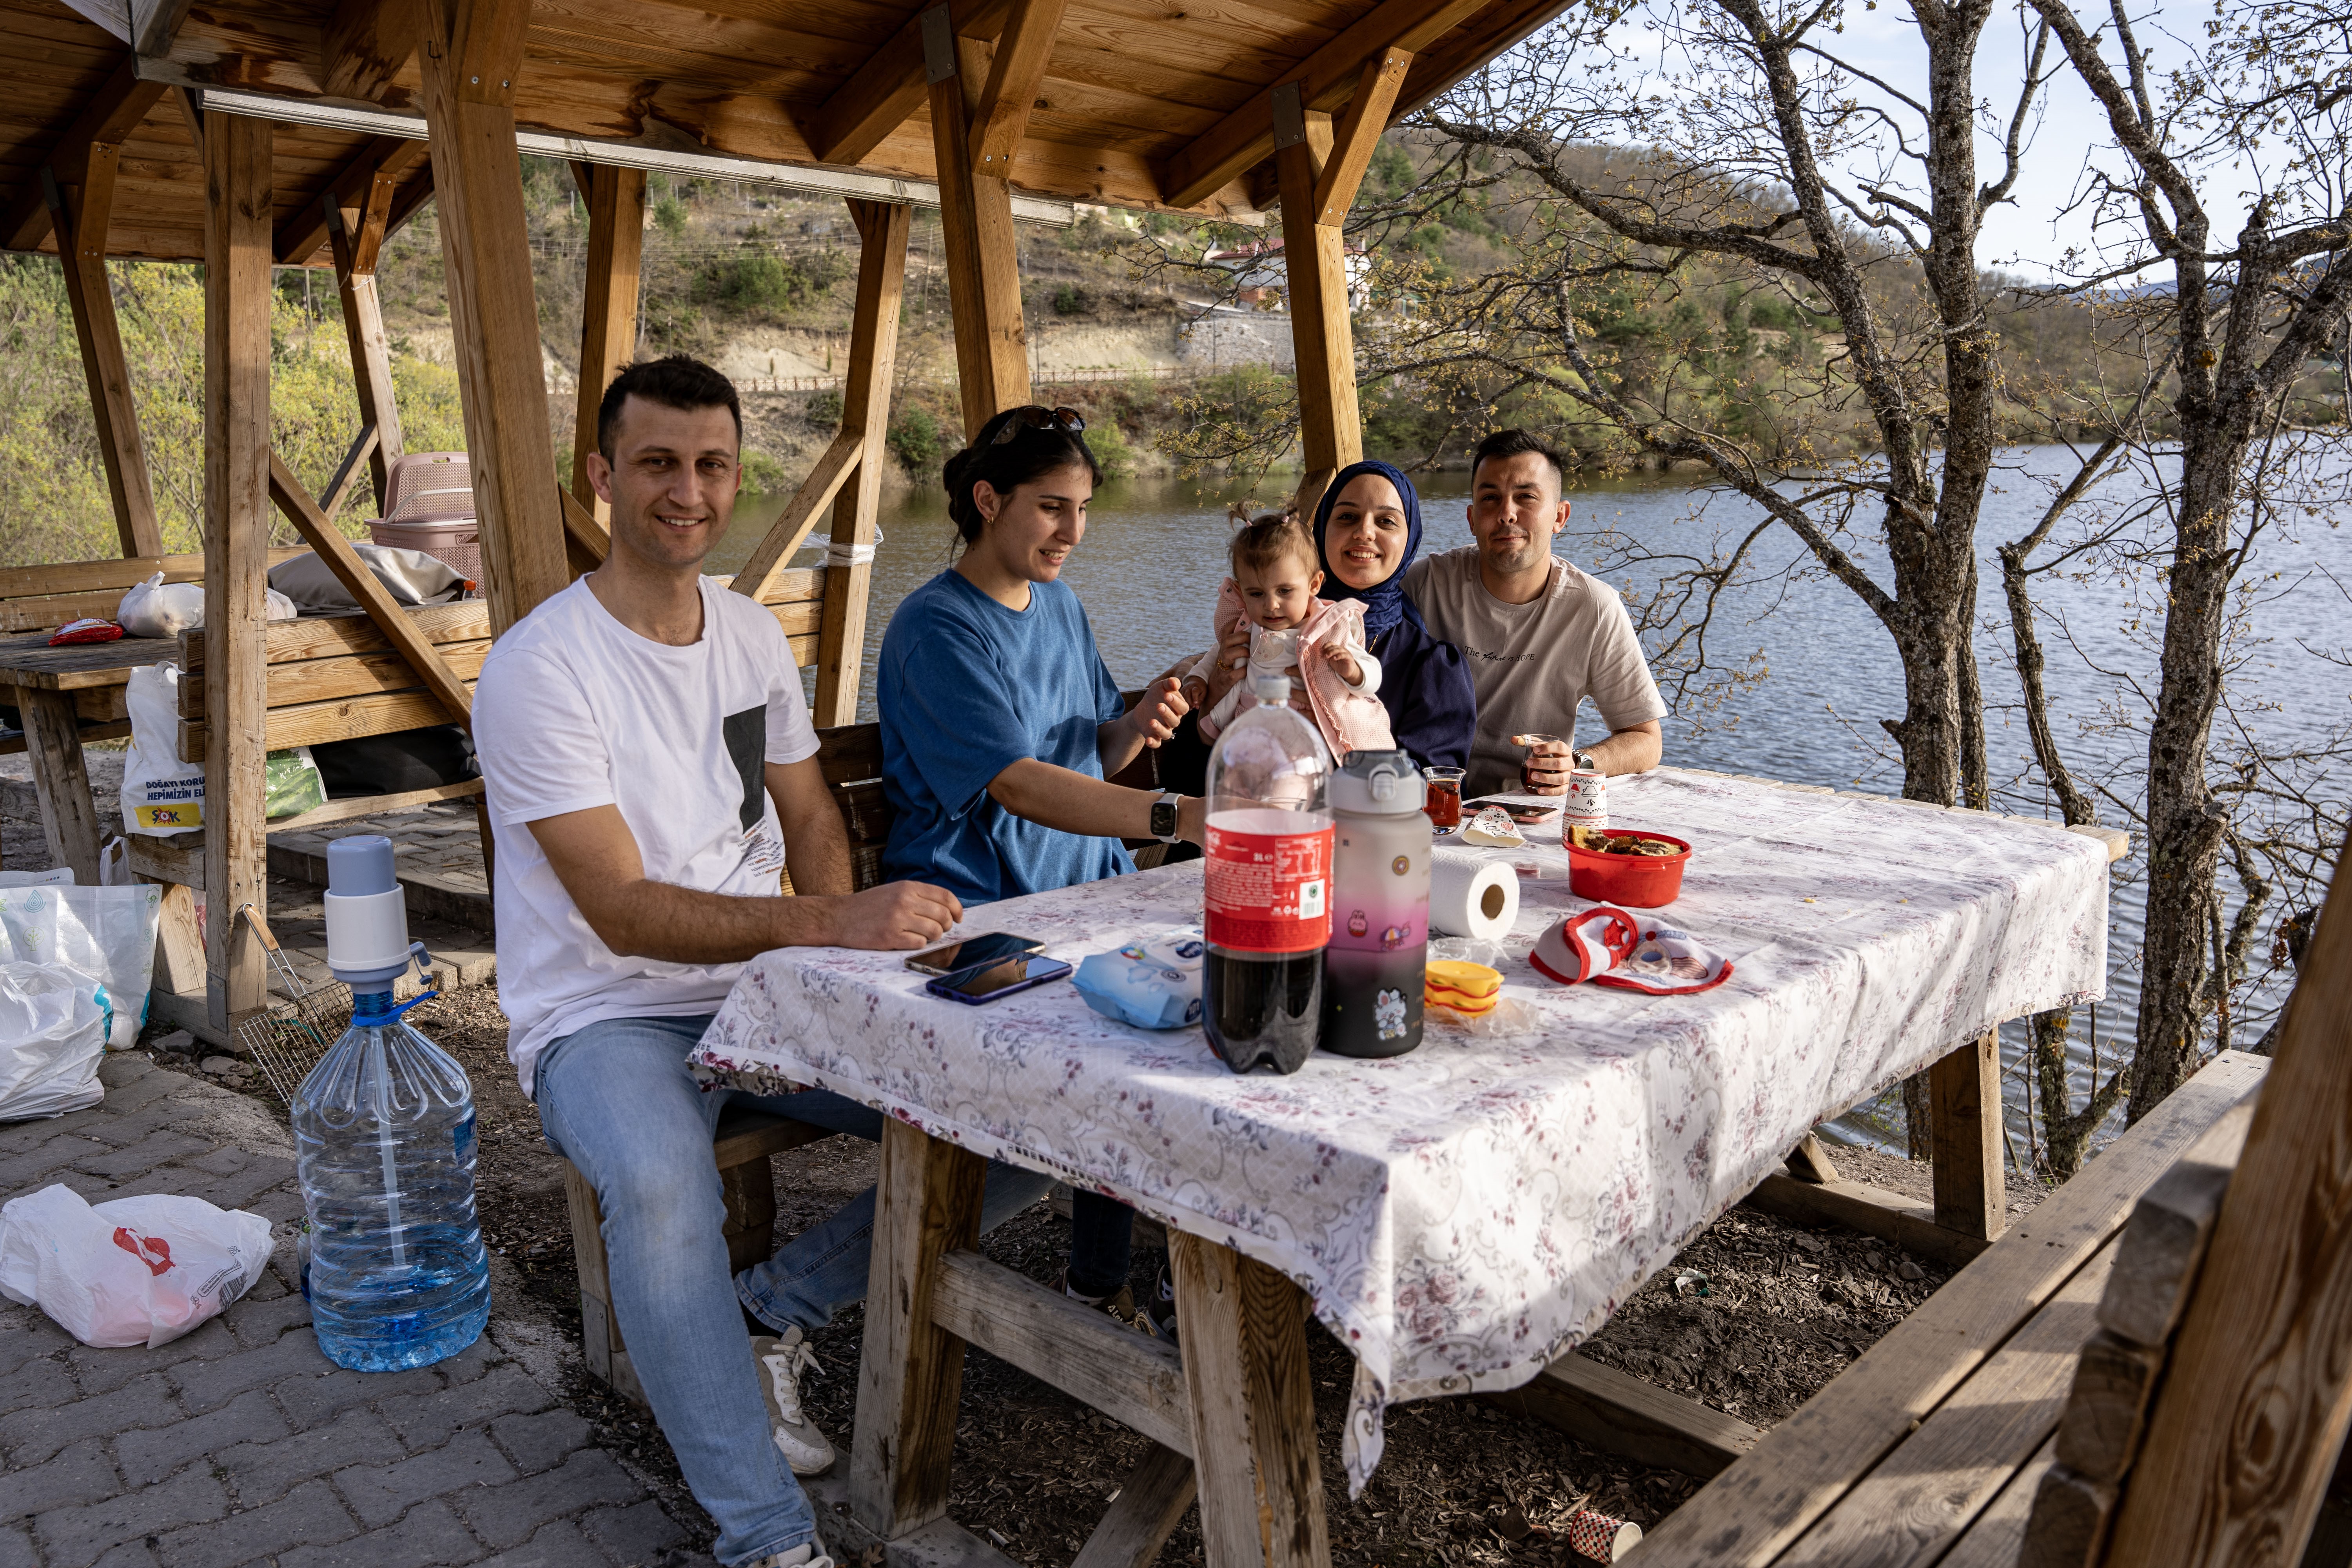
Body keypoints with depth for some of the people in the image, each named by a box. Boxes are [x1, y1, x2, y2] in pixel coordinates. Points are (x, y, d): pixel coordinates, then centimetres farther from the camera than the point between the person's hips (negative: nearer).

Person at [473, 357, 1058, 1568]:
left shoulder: (755, 636, 7)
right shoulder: (537, 671, -14)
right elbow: (623, 914, -21)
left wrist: (845, 946, -7)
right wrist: (828, 922, -35)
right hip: (609, 1018, -5)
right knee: (660, 1185, -39)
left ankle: (776, 1307, 5)